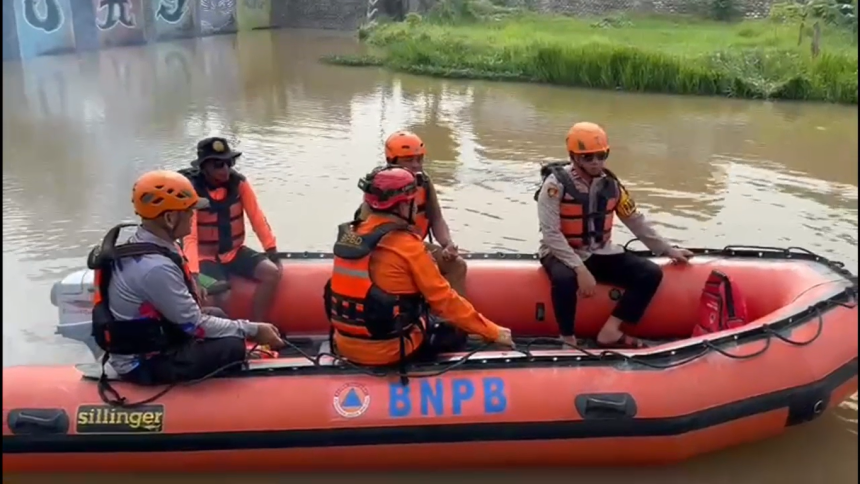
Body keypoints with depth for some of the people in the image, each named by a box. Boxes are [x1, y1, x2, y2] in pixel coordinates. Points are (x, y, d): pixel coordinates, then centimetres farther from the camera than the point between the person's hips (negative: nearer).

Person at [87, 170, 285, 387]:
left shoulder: (143, 243, 1)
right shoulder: (155, 267, -29)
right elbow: (194, 325, -21)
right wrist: (252, 330, -13)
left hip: (149, 340, 10)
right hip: (144, 363, -10)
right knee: (233, 347, -20)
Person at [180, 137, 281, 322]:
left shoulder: (239, 183, -6)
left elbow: (257, 218, -4)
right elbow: (189, 236, -27)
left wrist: (272, 249, -12)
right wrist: (193, 273, -39)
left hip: (235, 251, 5)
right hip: (207, 256, -5)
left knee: (272, 273, -16)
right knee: (221, 295, -29)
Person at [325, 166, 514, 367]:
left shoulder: (349, 234, 0)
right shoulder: (406, 244, -18)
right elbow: (443, 299, -14)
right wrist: (492, 331, -6)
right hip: (388, 352, -6)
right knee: (455, 337, 18)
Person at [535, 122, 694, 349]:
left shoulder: (611, 184, 1)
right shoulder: (556, 184, -17)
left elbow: (636, 221, 12)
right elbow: (551, 234, -23)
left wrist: (667, 250, 15)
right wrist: (580, 269, -29)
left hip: (599, 254, 6)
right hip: (562, 253, -6)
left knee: (651, 274, -9)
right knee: (564, 279, -40)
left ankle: (610, 331, -11)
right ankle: (568, 339, -18)